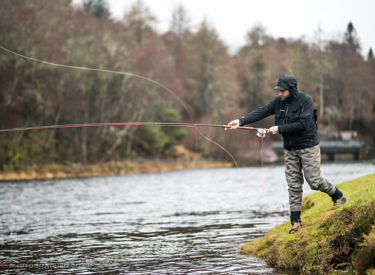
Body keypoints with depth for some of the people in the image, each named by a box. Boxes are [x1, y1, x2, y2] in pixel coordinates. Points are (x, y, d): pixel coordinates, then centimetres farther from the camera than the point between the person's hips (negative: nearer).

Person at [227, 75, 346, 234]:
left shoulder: (305, 101, -16)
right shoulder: (279, 101, 1)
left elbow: (303, 124, -25)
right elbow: (261, 112, -7)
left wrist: (280, 129, -24)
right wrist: (241, 121, -20)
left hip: (308, 147, -5)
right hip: (290, 149, 5)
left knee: (314, 181, -4)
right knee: (293, 184, 3)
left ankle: (338, 196, 24)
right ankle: (295, 221, 6)